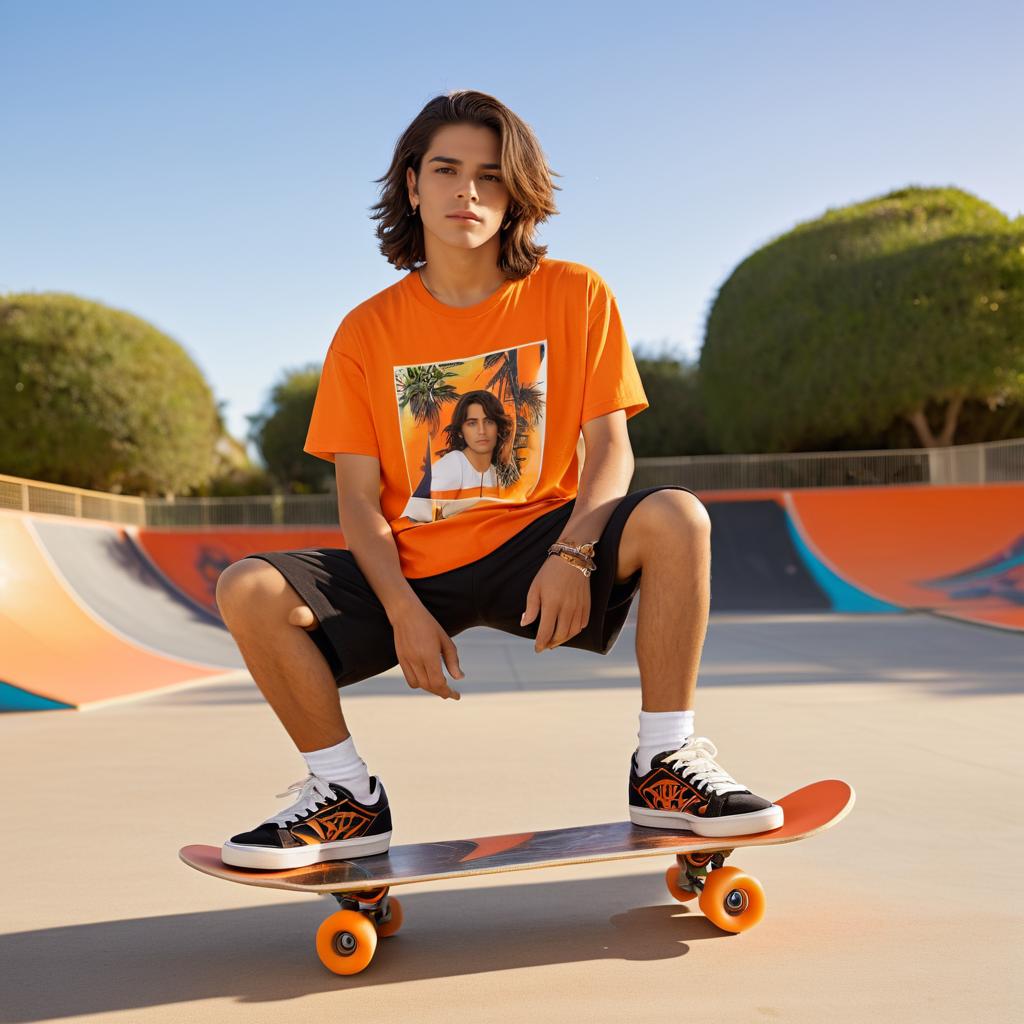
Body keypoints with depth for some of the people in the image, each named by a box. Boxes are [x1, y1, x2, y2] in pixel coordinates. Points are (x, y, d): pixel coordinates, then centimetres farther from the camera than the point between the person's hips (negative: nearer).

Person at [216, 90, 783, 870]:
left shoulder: (575, 295, 1)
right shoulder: (368, 331, 2)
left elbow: (610, 447, -4)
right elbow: (359, 498, -1)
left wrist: (571, 554, -22)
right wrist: (403, 611, -17)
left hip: (535, 543, -1)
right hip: (410, 568, 1)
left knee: (676, 517, -28)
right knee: (248, 591, -22)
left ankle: (666, 766, -13)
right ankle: (348, 798, -2)